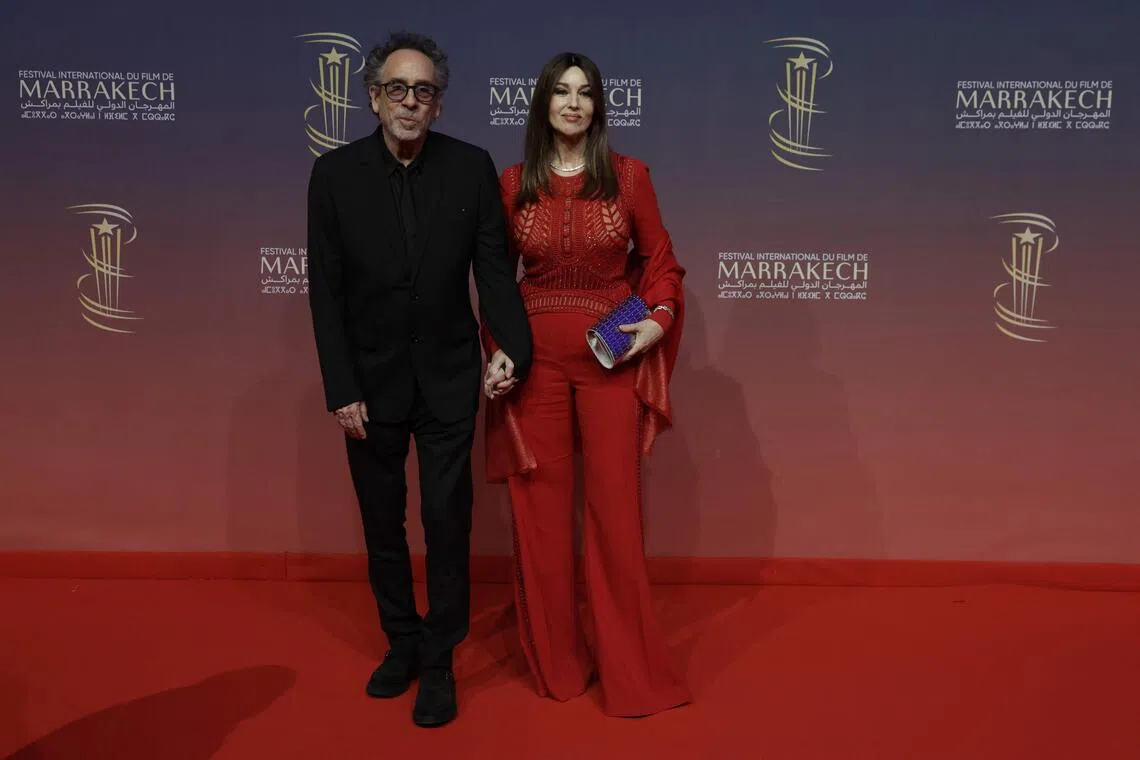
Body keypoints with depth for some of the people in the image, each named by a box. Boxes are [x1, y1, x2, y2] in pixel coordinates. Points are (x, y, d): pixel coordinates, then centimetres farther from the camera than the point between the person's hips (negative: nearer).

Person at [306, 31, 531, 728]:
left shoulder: (472, 167, -5)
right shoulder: (335, 174, -5)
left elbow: (493, 267, -3)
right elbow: (326, 291, -6)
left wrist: (512, 345, -17)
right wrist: (342, 389, -9)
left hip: (448, 379, -1)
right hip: (372, 381, 1)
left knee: (448, 522, 5)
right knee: (383, 523, 15)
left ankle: (439, 661, 23)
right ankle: (402, 641, 36)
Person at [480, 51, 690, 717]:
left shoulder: (628, 175, 1)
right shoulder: (513, 184, 4)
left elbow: (660, 259, 6)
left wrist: (659, 318, -11)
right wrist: (495, 355, -2)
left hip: (612, 356, -1)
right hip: (535, 357, 1)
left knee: (615, 506, 2)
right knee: (540, 507, 7)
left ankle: (631, 666, 19)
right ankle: (556, 659, 26)